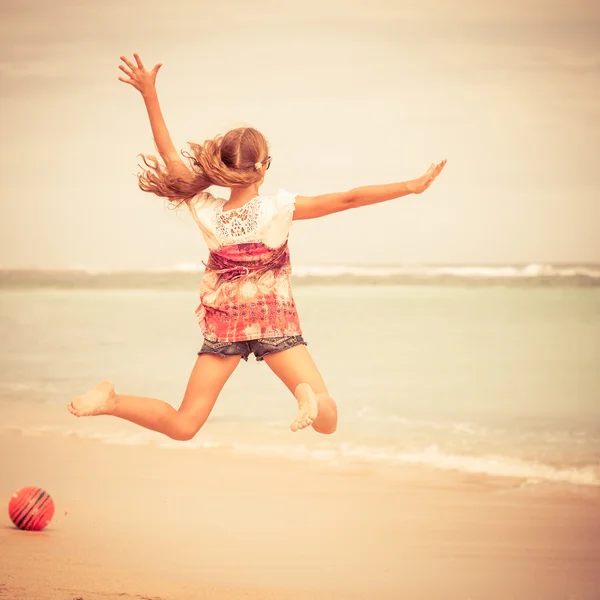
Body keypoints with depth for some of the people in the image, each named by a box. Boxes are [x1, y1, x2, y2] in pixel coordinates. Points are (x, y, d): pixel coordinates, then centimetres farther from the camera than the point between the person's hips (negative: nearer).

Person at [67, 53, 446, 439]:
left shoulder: (205, 212, -11)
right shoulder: (278, 209, -18)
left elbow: (170, 157, -2)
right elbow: (348, 199, -20)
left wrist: (149, 94, 2)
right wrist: (410, 186, -16)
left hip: (223, 327, 3)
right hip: (276, 324, -3)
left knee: (182, 427, 10)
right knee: (328, 421, -2)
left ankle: (111, 400, -12)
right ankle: (311, 398, -36)